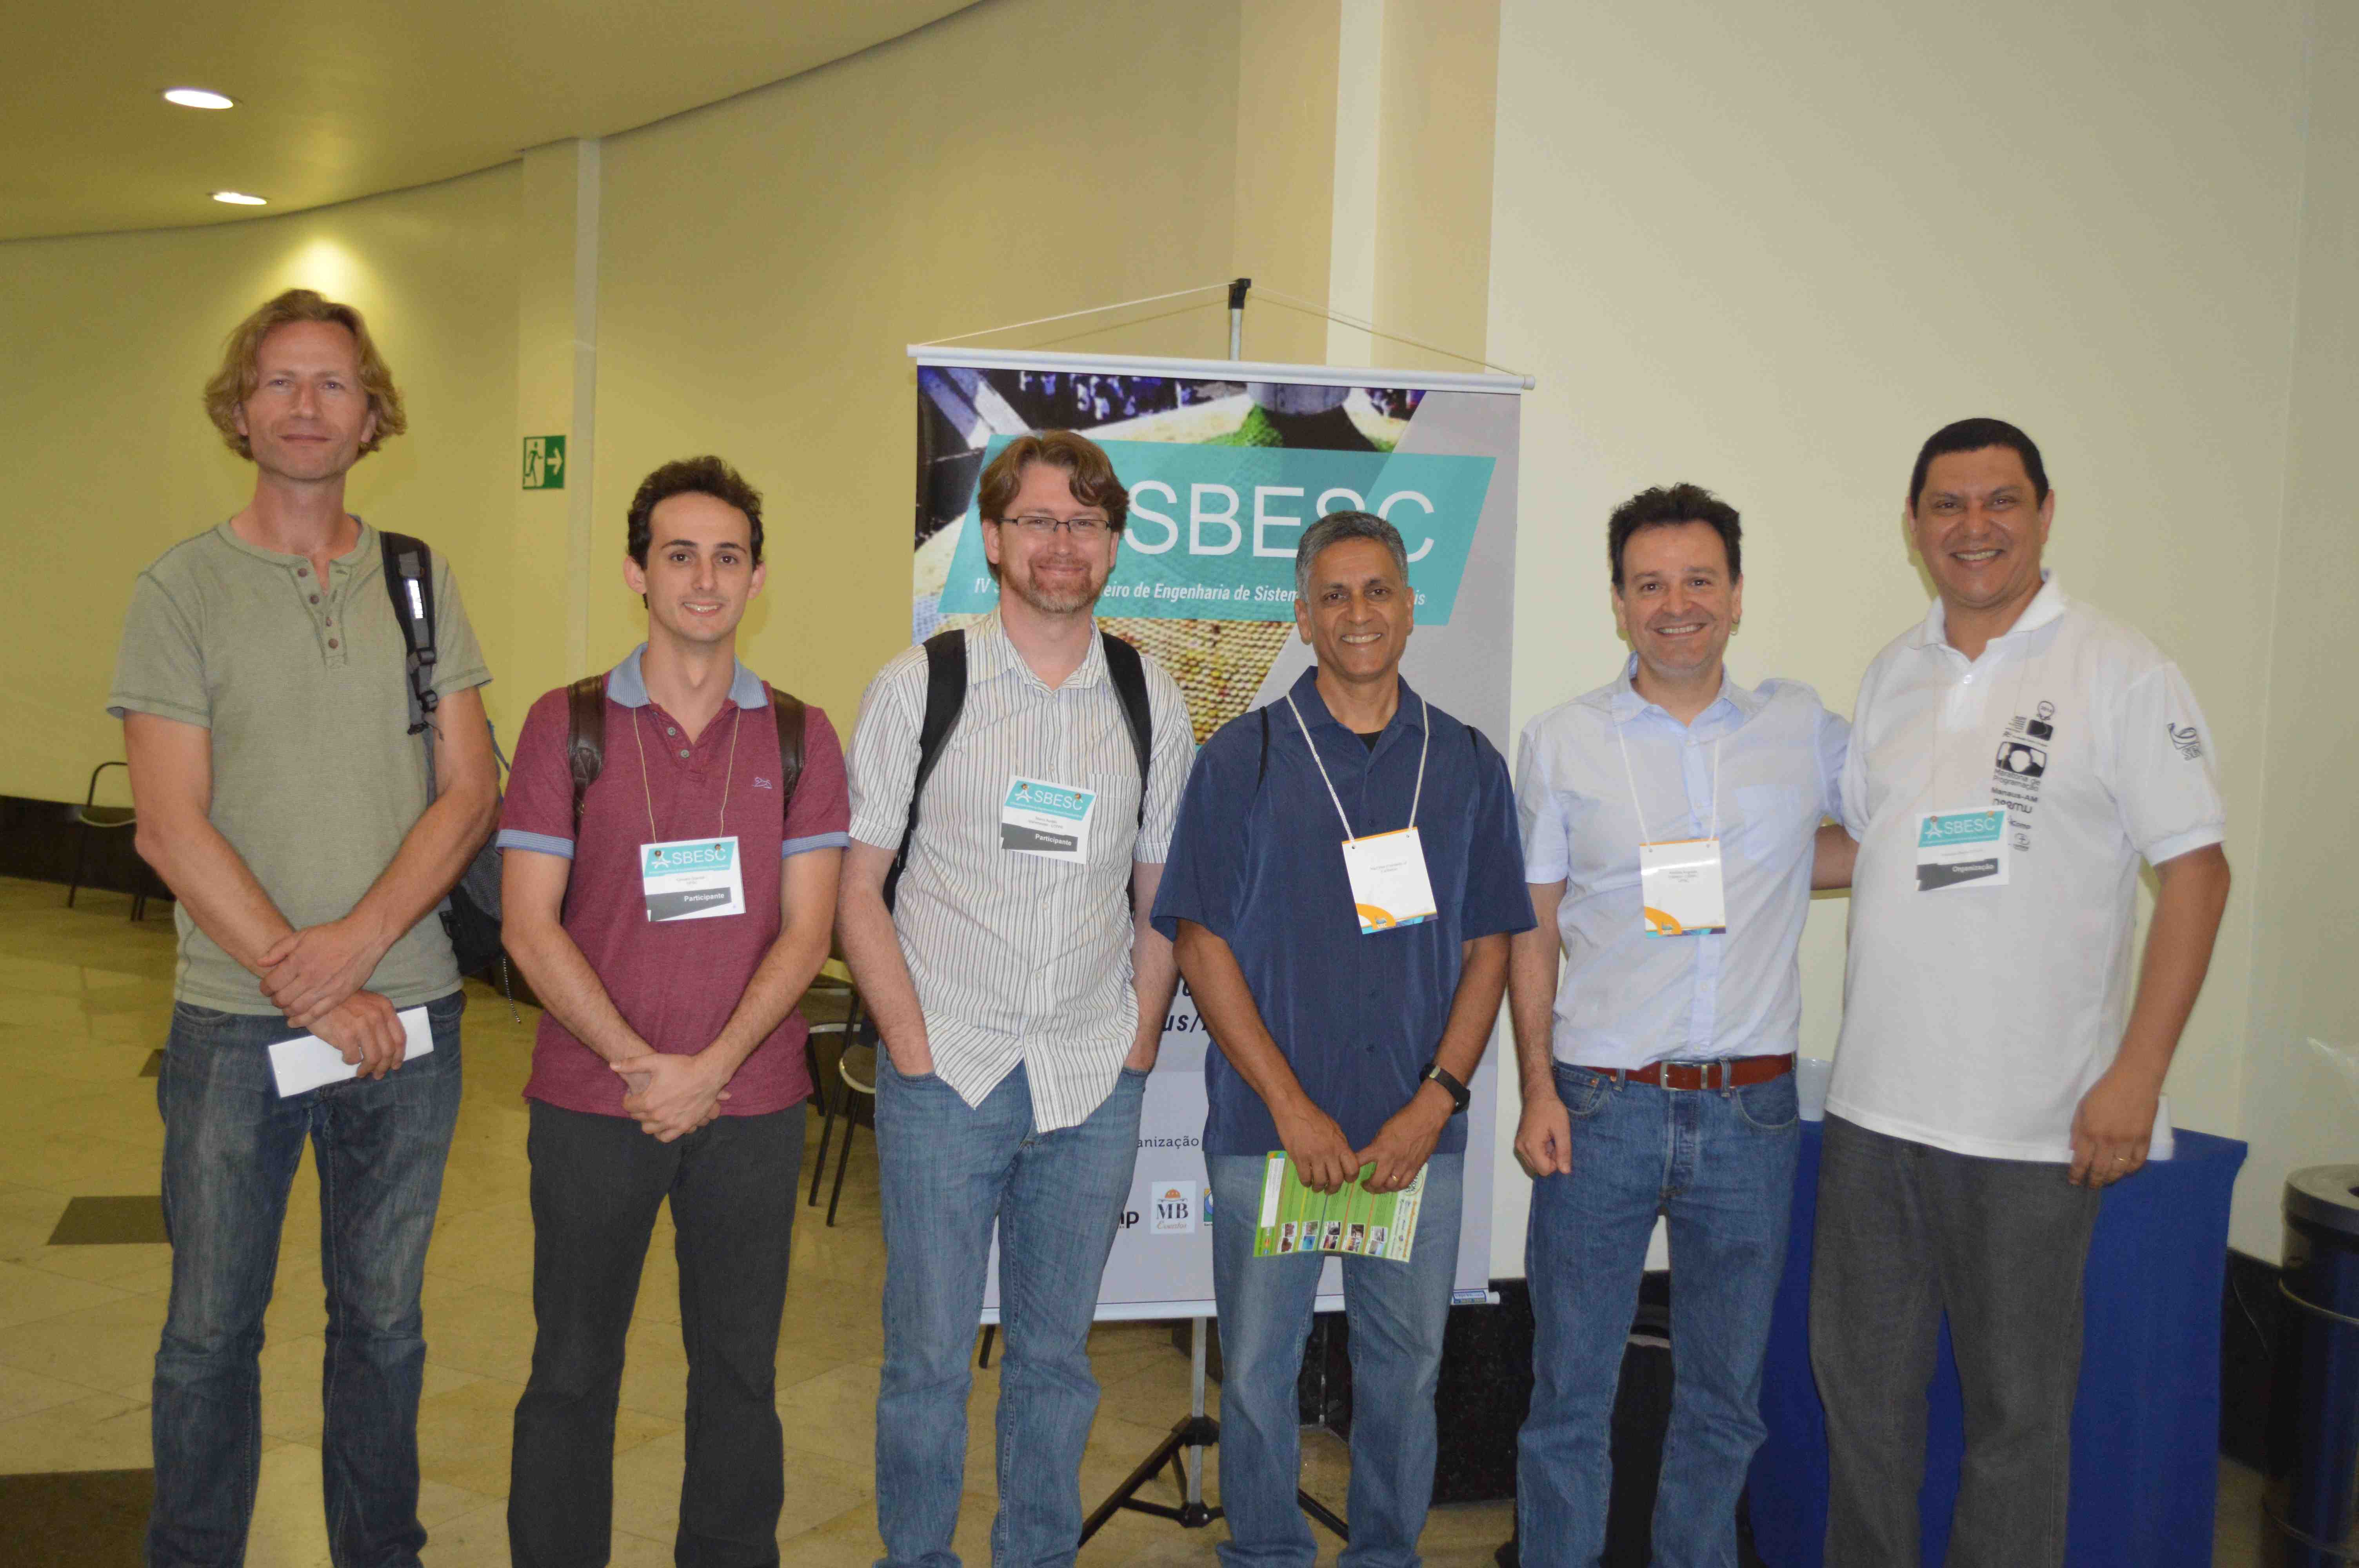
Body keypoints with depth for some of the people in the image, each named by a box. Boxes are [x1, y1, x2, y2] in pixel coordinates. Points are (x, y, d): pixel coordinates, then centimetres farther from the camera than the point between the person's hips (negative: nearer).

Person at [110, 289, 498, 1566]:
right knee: (211, 1328, 10)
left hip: (408, 1010, 2)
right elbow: (173, 829, -7)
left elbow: (469, 794, 1)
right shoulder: (181, 589, -1)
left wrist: (359, 942, -13)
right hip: (235, 1024, -2)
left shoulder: (420, 583, 6)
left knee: (382, 1318, 13)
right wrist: (308, 989, -13)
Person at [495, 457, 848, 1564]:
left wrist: (710, 1068, -12)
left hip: (752, 1105, 1)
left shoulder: (798, 738, 3)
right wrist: (638, 1063, -12)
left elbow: (805, 931, -2)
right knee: (573, 1371, 10)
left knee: (739, 1372, 12)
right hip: (592, 1100, -1)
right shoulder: (568, 724, 0)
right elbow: (530, 925, -5)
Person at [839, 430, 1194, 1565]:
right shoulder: (918, 686, -1)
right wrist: (914, 1048, -7)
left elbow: (1162, 895, 11)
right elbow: (856, 887, -1)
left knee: (1056, 1356, 13)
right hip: (946, 1074, -2)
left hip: (1095, 1086, 2)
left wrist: (1139, 1047, 3)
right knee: (929, 1355, 6)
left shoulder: (1152, 701, 6)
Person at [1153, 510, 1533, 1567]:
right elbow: (1201, 944, -4)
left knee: (1406, 1366, 12)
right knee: (1258, 1364, 7)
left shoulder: (1468, 765, 7)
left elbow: (1488, 947, 6)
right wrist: (1291, 1105, -10)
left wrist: (1436, 1101, -6)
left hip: (1417, 1129, 2)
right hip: (1269, 1127, -2)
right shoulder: (1242, 758, 0)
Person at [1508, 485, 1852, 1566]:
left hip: (1751, 1110, 2)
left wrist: (1778, 873, 1)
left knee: (1724, 1396, 14)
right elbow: (1532, 932, 4)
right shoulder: (1560, 743, 2)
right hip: (1603, 1102, -1)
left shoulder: (1804, 727, 5)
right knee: (1570, 1392, 6)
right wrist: (1537, 1090, -4)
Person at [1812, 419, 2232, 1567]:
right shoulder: (1894, 675, 11)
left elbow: (2196, 871, -8)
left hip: (2034, 1124, -5)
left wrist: (2136, 1074, -14)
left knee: (2018, 1406, 9)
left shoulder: (2122, 674, -5)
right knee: (1860, 1381, 16)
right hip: (1875, 1103, 5)